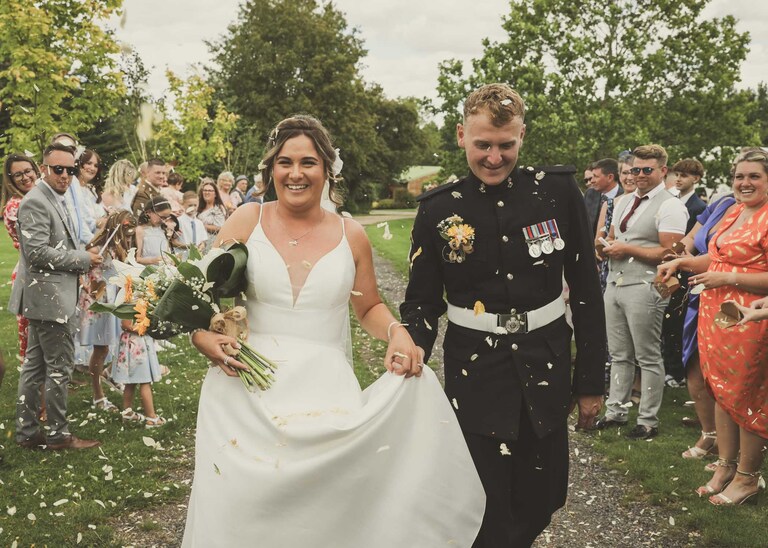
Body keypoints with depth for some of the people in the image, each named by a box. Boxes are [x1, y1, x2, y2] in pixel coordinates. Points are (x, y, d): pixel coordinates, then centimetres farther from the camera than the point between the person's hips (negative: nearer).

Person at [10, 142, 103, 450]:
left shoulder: (56, 201, 16)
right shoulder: (35, 202, -15)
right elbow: (37, 252, -23)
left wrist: (79, 264, 11)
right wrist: (83, 259, -15)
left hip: (51, 296, 10)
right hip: (49, 297, -10)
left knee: (35, 366, 14)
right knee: (59, 367, -2)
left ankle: (27, 432, 22)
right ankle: (58, 434, 9)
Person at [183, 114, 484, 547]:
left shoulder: (351, 236, 4)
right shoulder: (247, 221, 1)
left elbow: (369, 307, 17)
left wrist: (397, 331, -4)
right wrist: (206, 338, -15)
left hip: (328, 394, 1)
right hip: (247, 394, 0)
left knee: (327, 510, 0)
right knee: (241, 509, 0)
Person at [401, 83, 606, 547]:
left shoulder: (559, 191, -4)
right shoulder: (438, 210, -3)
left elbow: (587, 291, 1)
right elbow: (422, 301, 3)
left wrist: (592, 381, 3)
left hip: (545, 371, 1)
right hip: (474, 378, -1)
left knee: (540, 506, 13)